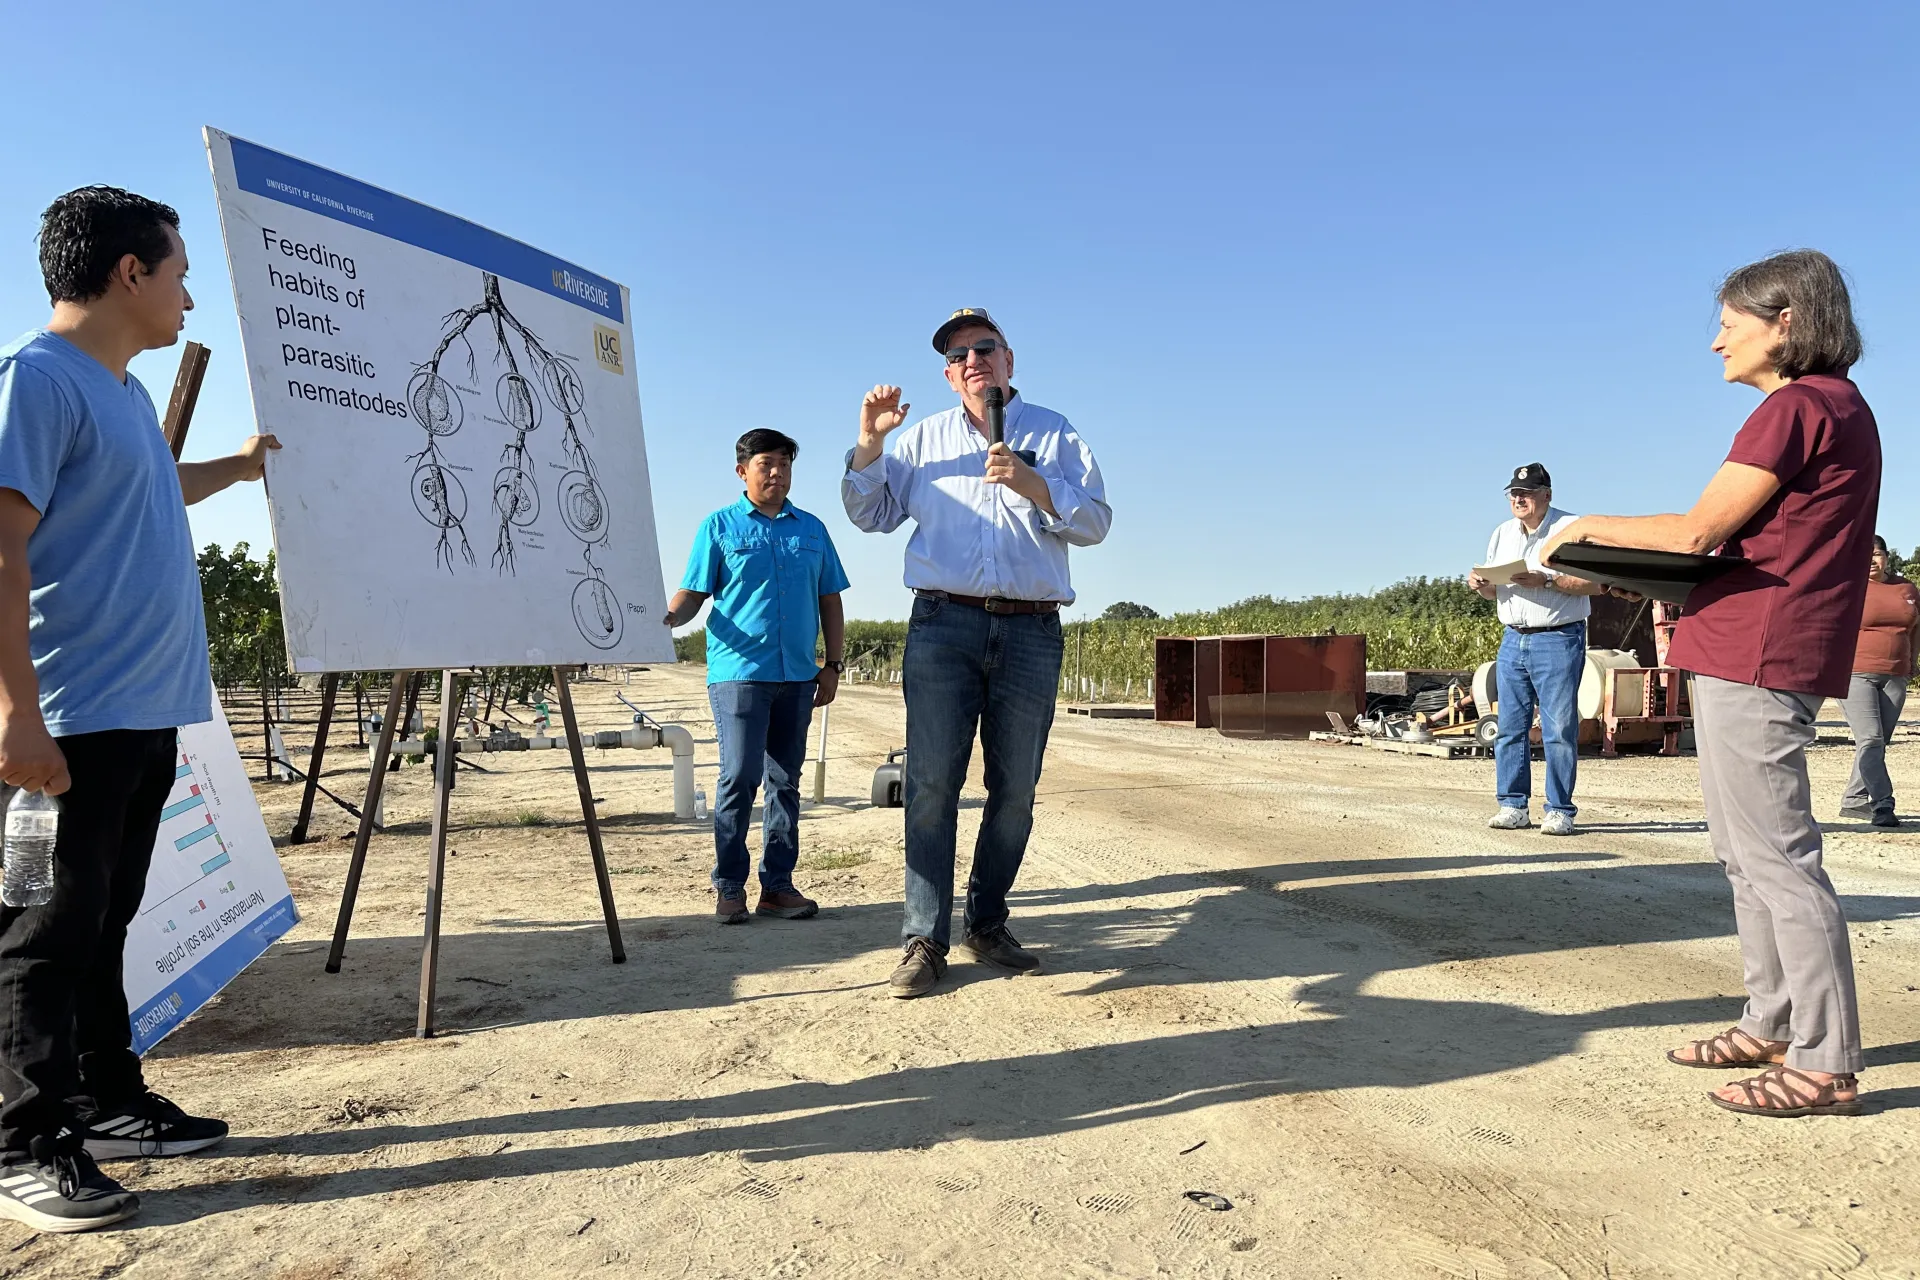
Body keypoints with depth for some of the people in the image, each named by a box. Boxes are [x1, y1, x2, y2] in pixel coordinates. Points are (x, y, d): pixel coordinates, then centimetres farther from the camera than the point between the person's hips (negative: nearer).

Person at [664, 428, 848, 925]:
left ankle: (778, 884, 15)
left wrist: (833, 665, 10)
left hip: (797, 675, 4)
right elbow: (693, 593, 2)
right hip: (738, 671, -4)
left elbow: (830, 601, 16)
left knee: (785, 781, 8)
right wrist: (667, 617, -20)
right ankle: (729, 885, 4)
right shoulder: (719, 526, 5)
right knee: (739, 777, -8)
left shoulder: (812, 530, 14)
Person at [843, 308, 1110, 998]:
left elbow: (1095, 521, 3)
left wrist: (1032, 483, -12)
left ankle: (986, 924, 20)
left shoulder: (1054, 434, 14)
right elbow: (870, 514, 16)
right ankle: (924, 939, -2)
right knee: (932, 783, -8)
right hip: (943, 625, 0)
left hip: (1031, 631, 1)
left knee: (1015, 789, 5)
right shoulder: (923, 437, 18)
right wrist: (870, 442, 2)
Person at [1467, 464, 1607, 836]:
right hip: (1513, 639, 6)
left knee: (1559, 729, -4)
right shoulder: (1502, 534, 16)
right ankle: (1513, 806, 10)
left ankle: (1559, 811, 3)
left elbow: (1595, 583, -11)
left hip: (1559, 640, -6)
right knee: (1510, 726, 4)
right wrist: (1481, 583, 0)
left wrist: (1546, 581, -20)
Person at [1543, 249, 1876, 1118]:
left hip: (1753, 657, -11)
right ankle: (1773, 1026, 24)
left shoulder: (1798, 406, -11)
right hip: (1746, 655, 11)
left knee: (1776, 858, -7)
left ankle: (1825, 1065, 0)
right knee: (1745, 852, 15)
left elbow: (1698, 530, -17)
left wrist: (1592, 527, -3)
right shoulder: (1837, 406, 21)